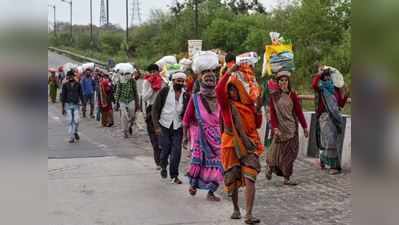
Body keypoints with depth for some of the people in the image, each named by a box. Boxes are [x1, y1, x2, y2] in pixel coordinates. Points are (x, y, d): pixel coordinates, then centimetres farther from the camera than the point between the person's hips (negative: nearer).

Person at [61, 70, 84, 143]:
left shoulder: (78, 84, 3)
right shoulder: (65, 85, 2)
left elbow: (81, 95, 7)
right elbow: (63, 96, 3)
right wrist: (63, 107, 1)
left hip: (76, 105, 0)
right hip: (68, 105, 0)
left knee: (76, 121, -8)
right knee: (69, 122, -1)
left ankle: (75, 132, 21)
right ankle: (71, 137, 7)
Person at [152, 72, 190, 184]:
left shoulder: (186, 95, 2)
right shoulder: (165, 91, -5)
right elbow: (155, 109, -4)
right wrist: (156, 126, -10)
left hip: (178, 127, 2)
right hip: (164, 126, -2)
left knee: (176, 151, -4)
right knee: (165, 150, 2)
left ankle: (174, 175, 10)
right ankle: (163, 167, 33)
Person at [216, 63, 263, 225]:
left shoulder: (249, 105, 5)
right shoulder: (227, 104, -2)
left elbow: (257, 125, 7)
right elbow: (219, 90, -22)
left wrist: (258, 108, -6)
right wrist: (228, 72, -23)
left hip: (249, 145, 1)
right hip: (231, 145, 0)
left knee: (249, 178, -14)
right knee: (232, 179, 9)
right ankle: (236, 209, 32)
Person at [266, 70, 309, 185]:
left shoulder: (292, 95, 3)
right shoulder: (274, 96, 0)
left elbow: (299, 112, 3)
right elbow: (272, 114, -4)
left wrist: (304, 127, 2)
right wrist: (275, 128, -16)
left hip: (291, 128, 2)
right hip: (280, 128, -2)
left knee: (290, 152, 1)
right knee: (277, 151, 3)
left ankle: (286, 178, 8)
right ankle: (270, 169, 32)